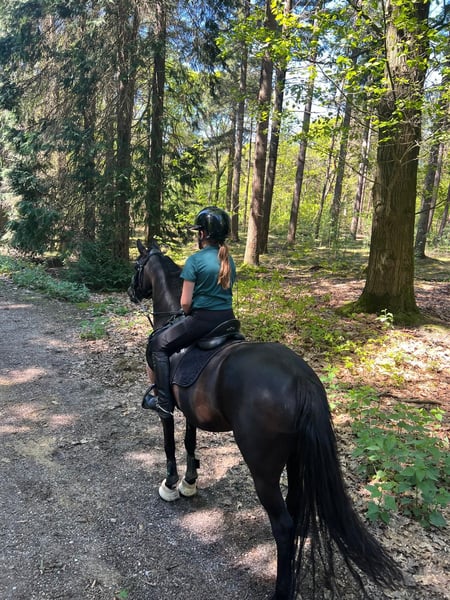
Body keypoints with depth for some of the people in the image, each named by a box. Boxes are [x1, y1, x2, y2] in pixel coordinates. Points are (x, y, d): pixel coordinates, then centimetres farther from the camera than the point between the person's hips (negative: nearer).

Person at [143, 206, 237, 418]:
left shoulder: (195, 260, -12)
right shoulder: (229, 260, 8)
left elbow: (185, 302, -14)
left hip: (202, 319, -7)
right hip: (227, 319, 7)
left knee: (158, 345, 11)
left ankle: (164, 402, 8)